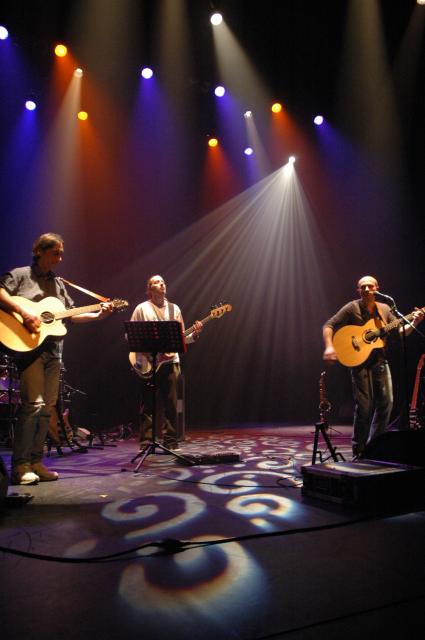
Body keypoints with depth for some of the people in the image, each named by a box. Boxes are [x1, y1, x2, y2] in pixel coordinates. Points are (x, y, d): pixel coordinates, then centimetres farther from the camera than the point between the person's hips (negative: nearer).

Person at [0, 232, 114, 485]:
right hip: (29, 346, -7)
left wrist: (98, 315, 7)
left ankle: (36, 461, 14)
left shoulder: (58, 283, 20)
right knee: (33, 403, -14)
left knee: (48, 406, 5)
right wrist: (23, 312, -24)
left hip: (53, 349, 7)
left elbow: (72, 314, 19)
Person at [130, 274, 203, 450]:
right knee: (148, 404, 1)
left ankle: (170, 441, 13)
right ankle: (146, 442, 10)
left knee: (170, 403, 4)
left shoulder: (174, 308, 13)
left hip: (170, 361, 3)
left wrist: (194, 334, -7)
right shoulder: (142, 308, 3)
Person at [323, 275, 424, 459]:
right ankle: (359, 450, 8)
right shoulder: (352, 308, -5)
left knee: (386, 402, 2)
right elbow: (329, 325, -10)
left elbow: (401, 331, 12)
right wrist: (329, 347, -25)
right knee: (364, 406, -7)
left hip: (380, 361, 5)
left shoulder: (384, 309, 10)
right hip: (359, 361, -5)